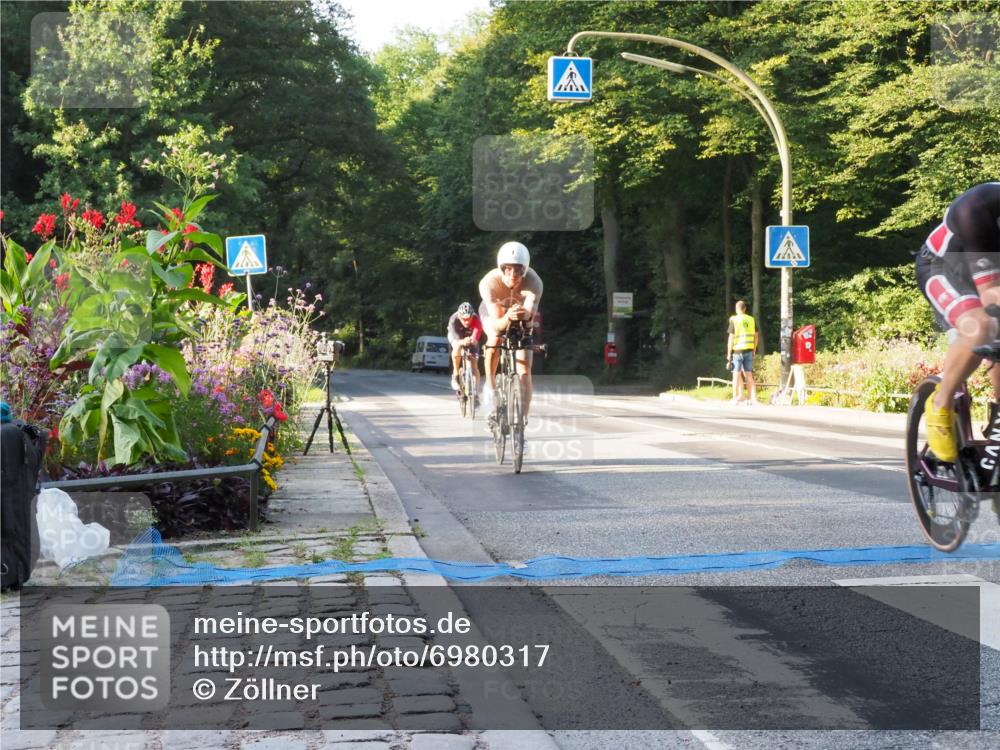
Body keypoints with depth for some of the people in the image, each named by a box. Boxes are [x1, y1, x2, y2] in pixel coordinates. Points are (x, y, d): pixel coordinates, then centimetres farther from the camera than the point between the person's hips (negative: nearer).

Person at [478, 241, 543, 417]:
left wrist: (525, 315, -69)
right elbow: (497, 324, -41)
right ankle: (490, 385, -12)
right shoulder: (489, 282, -37)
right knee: (495, 337, -34)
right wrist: (507, 318, -63)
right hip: (494, 312, -1)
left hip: (521, 311, 1)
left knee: (525, 371, -10)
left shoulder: (533, 282, -36)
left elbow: (530, 312, -45)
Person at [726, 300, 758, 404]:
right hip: (748, 351, 4)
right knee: (749, 375, 7)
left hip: (737, 350, -4)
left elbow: (731, 338, -8)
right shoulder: (751, 319, 7)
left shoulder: (734, 320, -6)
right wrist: (754, 351, 20)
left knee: (736, 374, 4)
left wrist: (728, 353, -3)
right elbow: (755, 336, 10)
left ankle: (735, 398, 7)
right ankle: (753, 398, 2)